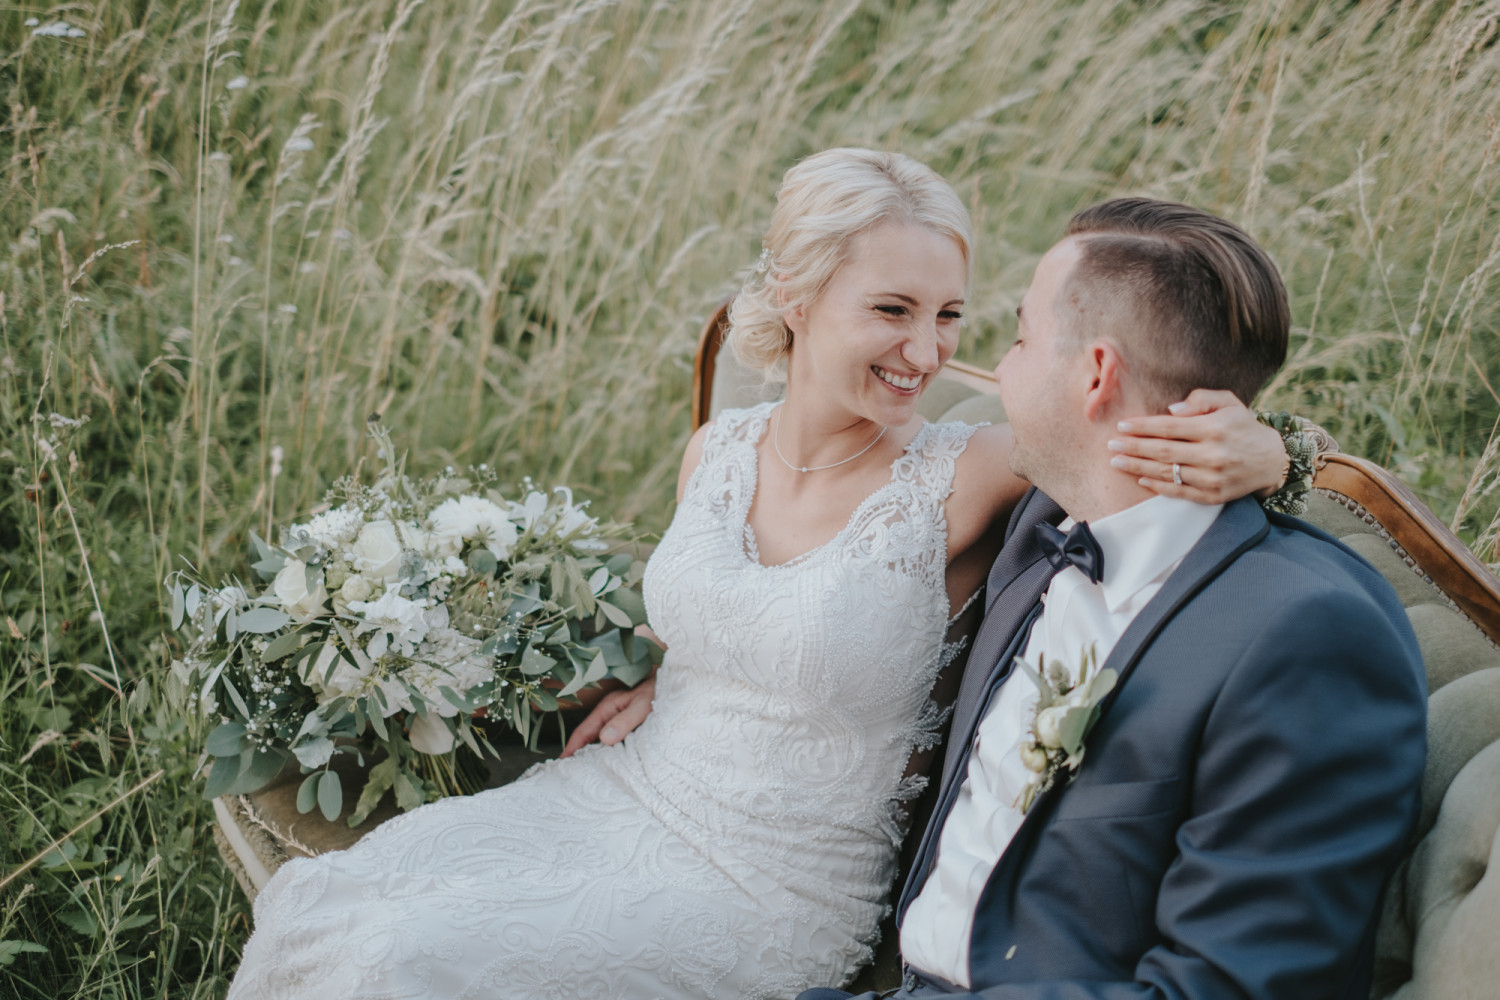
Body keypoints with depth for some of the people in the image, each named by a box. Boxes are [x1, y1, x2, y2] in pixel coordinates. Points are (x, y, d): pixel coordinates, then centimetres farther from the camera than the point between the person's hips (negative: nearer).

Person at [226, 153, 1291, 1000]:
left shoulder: (962, 482, -17)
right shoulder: (717, 450, 0)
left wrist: (1254, 450, -38)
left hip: (766, 894, -5)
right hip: (626, 794, 5)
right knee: (316, 900, -8)